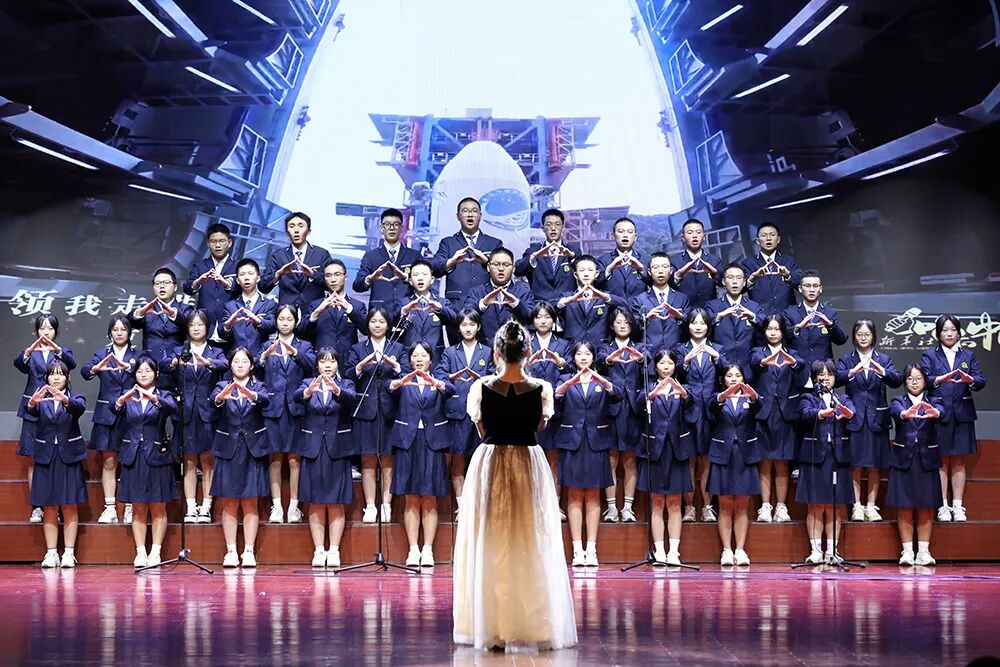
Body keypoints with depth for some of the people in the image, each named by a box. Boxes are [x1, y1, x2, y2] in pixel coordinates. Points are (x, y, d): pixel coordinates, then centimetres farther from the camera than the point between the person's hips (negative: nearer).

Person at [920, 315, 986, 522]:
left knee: (959, 462, 5)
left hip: (962, 414, 2)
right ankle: (943, 506, 3)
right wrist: (940, 379, -29)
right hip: (938, 414, -2)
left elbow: (981, 381, 1)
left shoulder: (968, 356, 14)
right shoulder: (929, 355, 7)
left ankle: (957, 506, 8)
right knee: (941, 462, 0)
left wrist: (970, 380, -22)